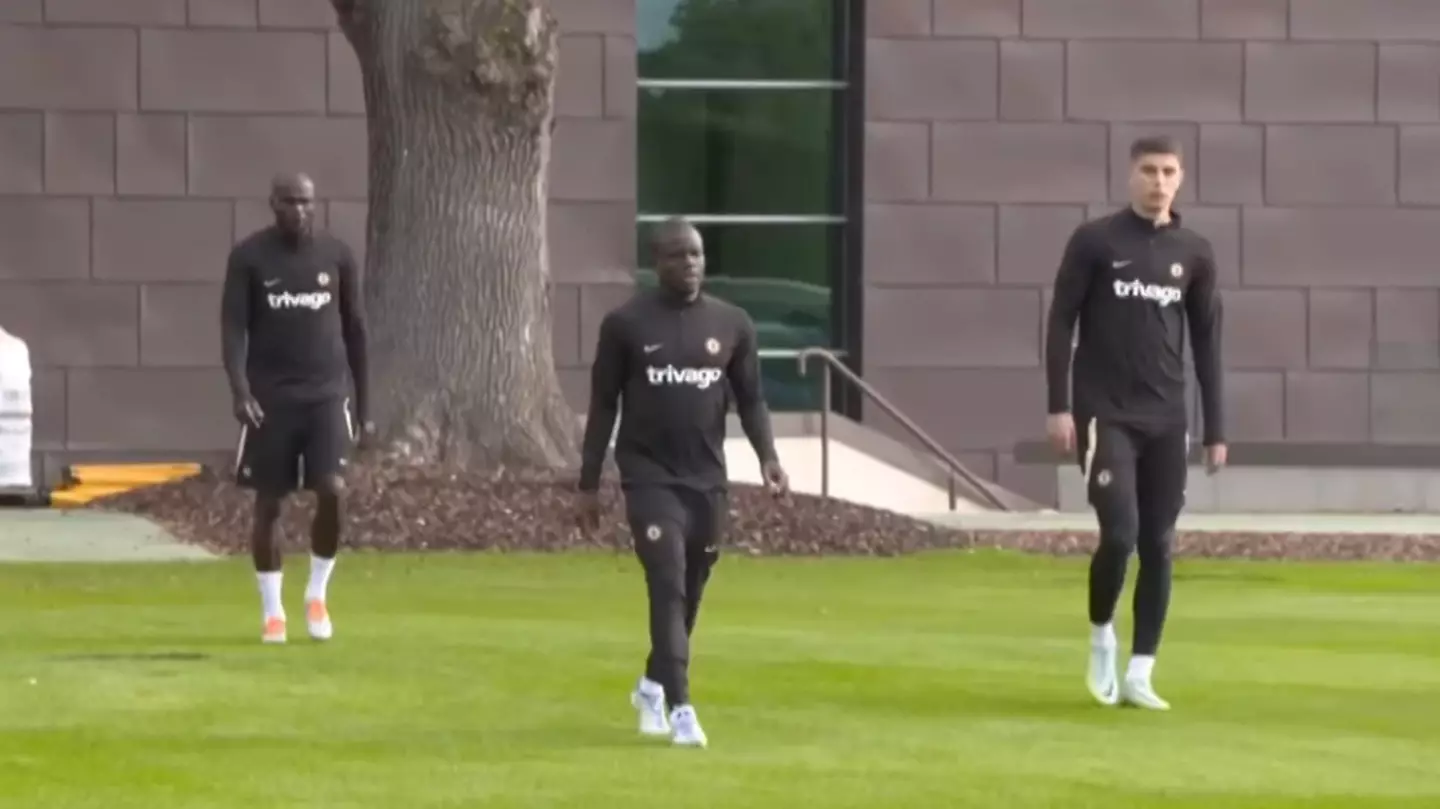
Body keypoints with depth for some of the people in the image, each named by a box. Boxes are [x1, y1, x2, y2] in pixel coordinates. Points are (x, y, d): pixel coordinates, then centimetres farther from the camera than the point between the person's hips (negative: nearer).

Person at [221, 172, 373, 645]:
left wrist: (364, 406, 11)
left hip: (326, 394, 1)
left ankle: (317, 595, 6)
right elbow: (233, 326, -6)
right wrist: (240, 391, -22)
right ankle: (272, 612, 14)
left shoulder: (337, 255, 4)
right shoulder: (249, 257, -2)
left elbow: (354, 329, 11)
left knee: (332, 491, -15)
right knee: (268, 503, 2)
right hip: (270, 397, -1)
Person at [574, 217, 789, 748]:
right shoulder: (626, 324, -3)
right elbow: (603, 406, 2)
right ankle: (680, 708, -16)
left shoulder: (732, 324, 5)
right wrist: (589, 485, 1)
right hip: (649, 477, -3)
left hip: (707, 479, 4)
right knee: (667, 586, -14)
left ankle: (653, 686, 34)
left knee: (690, 591, 11)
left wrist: (767, 456, -8)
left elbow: (750, 399, 10)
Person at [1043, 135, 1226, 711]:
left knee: (1158, 546, 1)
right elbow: (1061, 322, -1)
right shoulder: (1094, 241, -2)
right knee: (1120, 534, -14)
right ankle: (1101, 636, 13)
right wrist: (1059, 407, -9)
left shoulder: (1194, 252, 8)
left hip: (1166, 421, 3)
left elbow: (1207, 341, 11)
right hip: (1105, 415, -3)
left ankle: (1139, 674, 9)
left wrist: (1215, 429, 8)